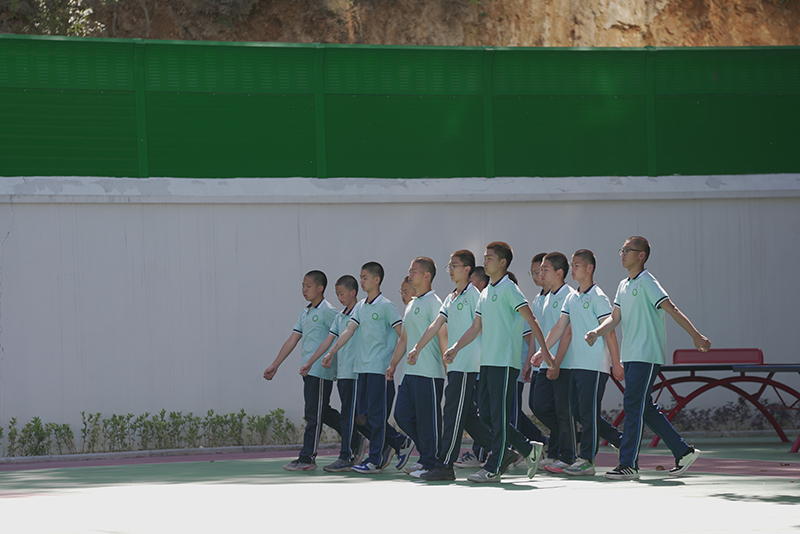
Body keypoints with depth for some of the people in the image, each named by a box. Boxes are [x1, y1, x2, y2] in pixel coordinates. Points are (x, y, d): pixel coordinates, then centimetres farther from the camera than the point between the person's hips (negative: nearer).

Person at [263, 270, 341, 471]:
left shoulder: (328, 312, -8)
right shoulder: (305, 313, 18)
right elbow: (292, 340, 19)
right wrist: (275, 366, 17)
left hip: (321, 370, -9)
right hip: (308, 370, 9)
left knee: (314, 414, -6)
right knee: (323, 413, 12)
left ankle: (307, 458, -4)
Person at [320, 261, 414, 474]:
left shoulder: (386, 306, -7)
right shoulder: (360, 307, 14)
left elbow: (401, 333, -7)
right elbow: (349, 331, 10)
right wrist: (332, 352, 1)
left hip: (381, 367, -8)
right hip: (363, 367, 8)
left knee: (376, 414, -7)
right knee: (364, 413, 7)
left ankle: (375, 460, -3)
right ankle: (400, 442, 19)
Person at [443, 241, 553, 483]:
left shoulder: (509, 289, -7)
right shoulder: (485, 293, 18)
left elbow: (531, 320, -11)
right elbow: (476, 327, 25)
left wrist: (544, 350, -17)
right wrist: (455, 348, 17)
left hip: (504, 361, -9)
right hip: (487, 361, 9)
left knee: (499, 415, -6)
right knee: (485, 413, 7)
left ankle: (492, 469, -5)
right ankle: (529, 450, 16)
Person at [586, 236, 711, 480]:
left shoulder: (646, 282, -9)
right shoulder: (623, 285, 16)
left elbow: (672, 310, -14)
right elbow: (615, 318, 19)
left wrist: (696, 336, -18)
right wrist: (596, 333, 0)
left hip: (647, 356, -9)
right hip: (630, 356, 9)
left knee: (633, 405, -12)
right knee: (645, 409, 9)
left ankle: (629, 464, -11)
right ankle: (684, 452, 17)